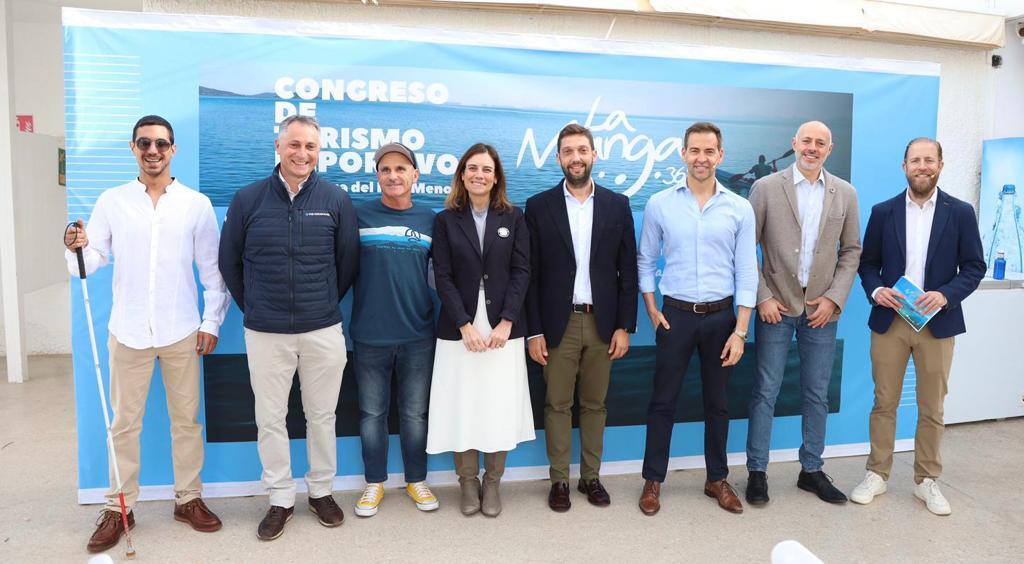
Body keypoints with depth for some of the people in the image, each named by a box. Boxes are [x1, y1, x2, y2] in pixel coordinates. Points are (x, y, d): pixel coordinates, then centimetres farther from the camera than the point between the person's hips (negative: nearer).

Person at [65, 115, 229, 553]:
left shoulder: (197, 204, 1)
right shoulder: (111, 202, 3)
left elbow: (213, 269, 2)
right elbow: (92, 261, 2)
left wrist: (212, 321, -2)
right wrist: (79, 249, -20)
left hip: (181, 331, 0)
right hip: (128, 331, 1)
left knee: (186, 419, 9)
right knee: (124, 423, 9)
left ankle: (188, 498, 24)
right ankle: (118, 507, 22)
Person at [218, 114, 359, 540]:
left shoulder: (336, 200, -1)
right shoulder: (248, 199, -1)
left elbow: (348, 261, 8)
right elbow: (229, 262, 9)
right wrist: (252, 307, 11)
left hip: (323, 330, 0)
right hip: (265, 333, 0)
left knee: (322, 415, 11)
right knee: (270, 419, 8)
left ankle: (321, 492, 29)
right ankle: (280, 499, 25)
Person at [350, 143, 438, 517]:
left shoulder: (430, 220, 4)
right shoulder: (359, 215, -2)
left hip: (418, 335, 1)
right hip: (369, 334, -1)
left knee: (415, 413, 11)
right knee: (372, 413, 10)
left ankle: (416, 480, 28)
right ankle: (375, 482, 27)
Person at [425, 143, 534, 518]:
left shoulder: (513, 218, 6)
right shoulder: (446, 220, 4)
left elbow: (521, 272, 0)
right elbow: (443, 278, -2)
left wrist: (506, 322, -11)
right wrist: (465, 326, -12)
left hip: (503, 328, 1)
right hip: (459, 329, 0)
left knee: (499, 407, 4)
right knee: (463, 406, 4)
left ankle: (492, 483, 21)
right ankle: (468, 483, 21)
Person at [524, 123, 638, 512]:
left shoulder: (617, 205, 4)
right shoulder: (539, 206, 0)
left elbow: (628, 271, 4)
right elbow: (531, 274, -2)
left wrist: (624, 326, -1)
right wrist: (534, 331, -6)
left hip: (602, 323, 2)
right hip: (558, 323, -1)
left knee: (594, 404, 12)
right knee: (558, 405, 7)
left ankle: (591, 477, 26)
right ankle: (559, 480, 20)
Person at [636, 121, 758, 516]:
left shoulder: (740, 208, -1)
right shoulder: (659, 204, -1)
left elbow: (746, 273, -1)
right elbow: (645, 262, 6)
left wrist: (740, 331, -6)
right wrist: (652, 310, -1)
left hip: (721, 316, 1)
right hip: (675, 315, -1)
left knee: (717, 403, 12)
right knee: (663, 401, 5)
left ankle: (717, 479, 28)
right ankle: (653, 480, 19)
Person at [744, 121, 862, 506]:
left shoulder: (845, 194, 6)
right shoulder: (766, 188, -2)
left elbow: (851, 251, 8)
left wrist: (834, 298, -3)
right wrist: (762, 296, -9)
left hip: (822, 308, 3)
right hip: (777, 306, -2)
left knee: (817, 394, 11)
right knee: (765, 391, 2)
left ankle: (811, 470, 25)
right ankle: (757, 471, 13)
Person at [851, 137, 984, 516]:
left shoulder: (960, 213, 1)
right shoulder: (883, 212, 3)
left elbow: (974, 267, 1)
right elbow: (867, 262, 7)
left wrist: (946, 295, -16)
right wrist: (876, 290, -13)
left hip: (937, 323, 0)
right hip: (889, 320, 1)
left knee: (932, 409, 9)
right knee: (884, 403, 8)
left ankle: (927, 481, 23)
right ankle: (877, 474, 20)